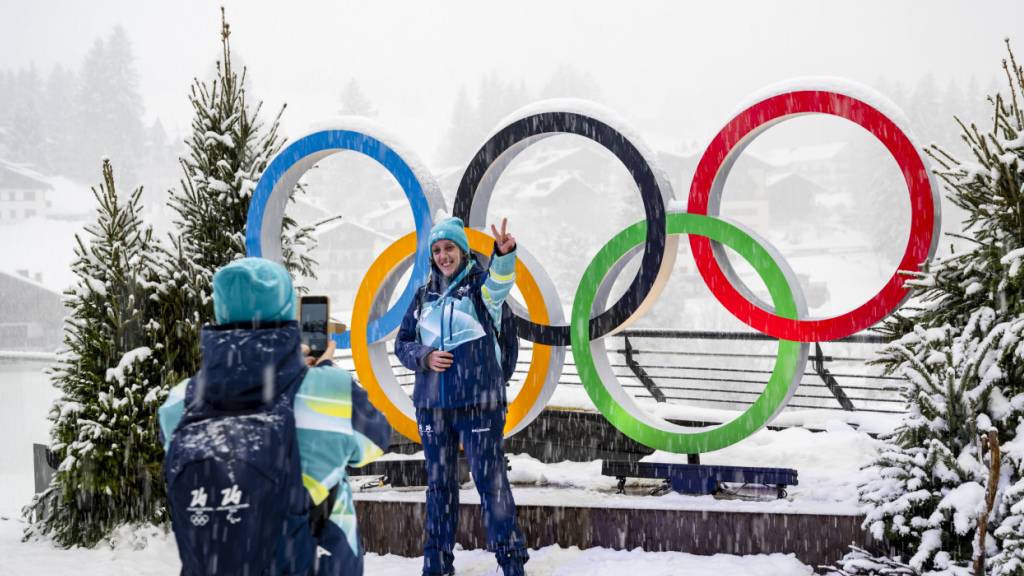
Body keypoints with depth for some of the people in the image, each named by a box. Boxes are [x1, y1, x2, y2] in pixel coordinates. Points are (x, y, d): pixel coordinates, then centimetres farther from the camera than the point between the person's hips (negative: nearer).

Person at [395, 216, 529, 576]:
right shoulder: (424, 295, 11)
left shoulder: (480, 283, -1)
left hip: (479, 400, -4)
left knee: (490, 478, -6)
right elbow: (403, 343, 15)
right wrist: (424, 357, -8)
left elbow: (500, 282, -25)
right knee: (439, 482, 10)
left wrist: (505, 254, -48)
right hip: (432, 403, 4)